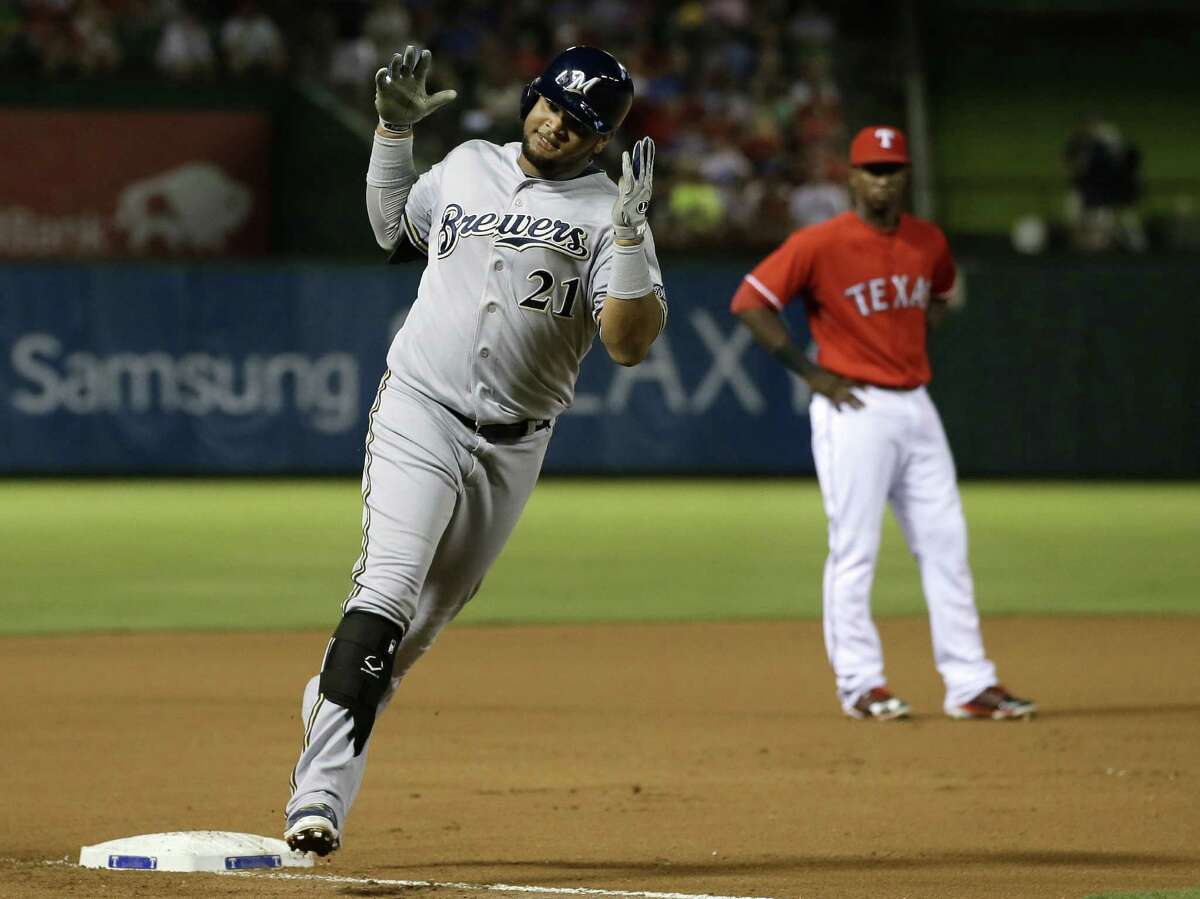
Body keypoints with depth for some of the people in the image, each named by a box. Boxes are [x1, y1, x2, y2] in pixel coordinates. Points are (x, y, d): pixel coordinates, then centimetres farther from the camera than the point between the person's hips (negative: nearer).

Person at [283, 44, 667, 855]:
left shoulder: (607, 213, -2)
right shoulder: (466, 166, 9)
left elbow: (630, 342, -13)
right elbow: (394, 230, 29)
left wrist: (632, 232, -25)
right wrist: (395, 131, 17)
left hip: (512, 450, 1)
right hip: (419, 415, -1)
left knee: (428, 618, 9)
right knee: (388, 589, -19)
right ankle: (320, 795, -25)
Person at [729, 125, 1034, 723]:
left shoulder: (928, 242, 8)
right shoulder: (819, 245, -11)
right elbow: (750, 302, -12)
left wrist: (918, 341, 12)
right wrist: (811, 374, -12)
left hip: (916, 405, 6)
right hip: (855, 410, -6)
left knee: (946, 545, 5)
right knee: (854, 550, -3)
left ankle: (969, 685, 8)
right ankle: (860, 684, 4)